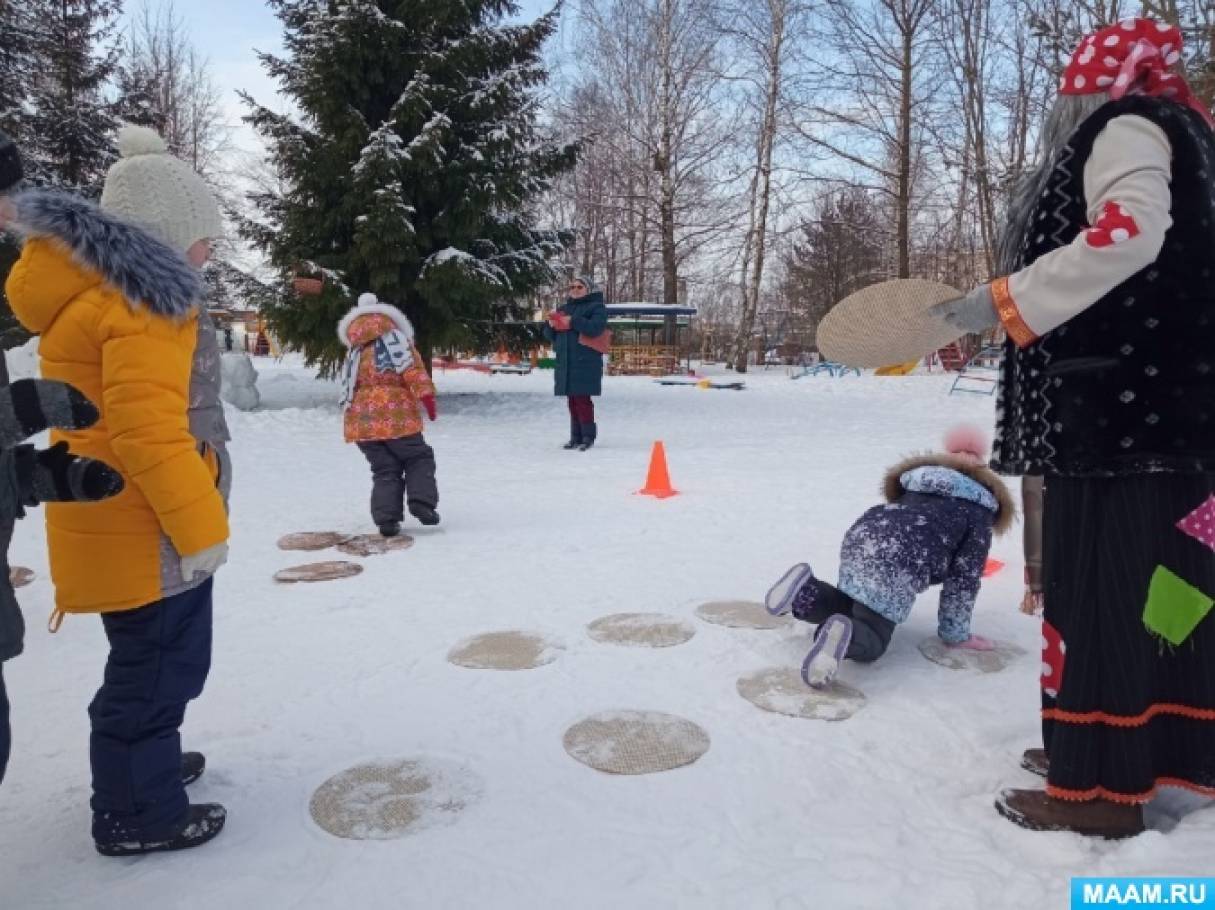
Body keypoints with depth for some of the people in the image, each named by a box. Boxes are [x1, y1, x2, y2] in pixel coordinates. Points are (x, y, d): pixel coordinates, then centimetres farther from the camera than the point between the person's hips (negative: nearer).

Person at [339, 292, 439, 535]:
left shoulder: (353, 353, 21)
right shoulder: (395, 339, 3)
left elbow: (347, 392, 23)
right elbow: (414, 371, -10)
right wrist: (428, 398, -12)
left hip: (361, 421, 5)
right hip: (396, 416, -5)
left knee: (384, 470, 12)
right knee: (419, 458, 12)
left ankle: (386, 518, 1)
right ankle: (422, 502, -6)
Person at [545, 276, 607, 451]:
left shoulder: (596, 307, 1)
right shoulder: (563, 309, 21)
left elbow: (595, 328, -18)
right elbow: (550, 335, 21)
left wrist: (573, 321, -18)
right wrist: (551, 325, -1)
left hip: (585, 363, -6)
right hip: (566, 363, 6)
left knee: (582, 398, -11)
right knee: (572, 400, 7)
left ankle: (588, 436, -3)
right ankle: (576, 436, 13)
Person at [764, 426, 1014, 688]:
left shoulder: (919, 484, 34)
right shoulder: (980, 512, 14)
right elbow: (964, 577, 9)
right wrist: (956, 633, 17)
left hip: (859, 541, 6)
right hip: (896, 569, -6)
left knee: (851, 607, 29)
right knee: (871, 642, 5)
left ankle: (805, 591, 0)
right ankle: (844, 636, -31)